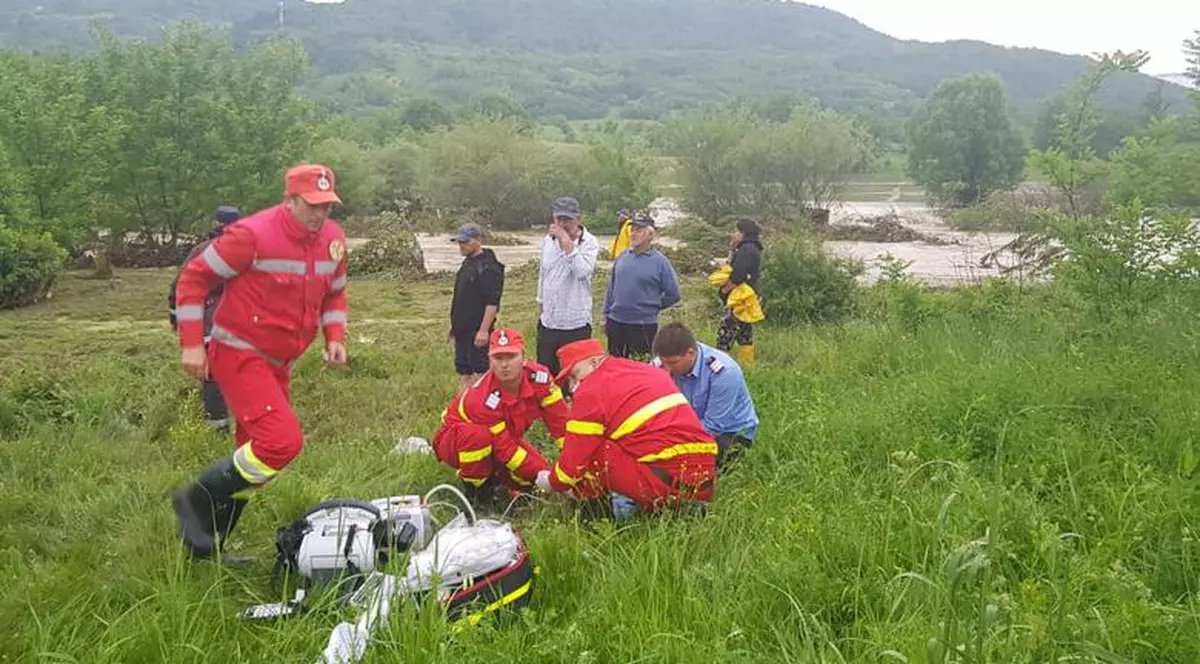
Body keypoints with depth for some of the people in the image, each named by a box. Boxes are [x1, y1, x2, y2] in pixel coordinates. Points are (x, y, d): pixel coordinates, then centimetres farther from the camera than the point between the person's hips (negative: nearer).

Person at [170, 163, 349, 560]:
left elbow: (335, 293, 19)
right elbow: (194, 278, -11)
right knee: (283, 440, -24)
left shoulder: (333, 239, 2)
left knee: (253, 462, 11)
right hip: (238, 354, -8)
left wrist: (335, 337, 2)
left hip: (278, 363, 8)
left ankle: (207, 546, 27)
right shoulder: (254, 235, -18)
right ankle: (195, 501, -5)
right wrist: (192, 343, -13)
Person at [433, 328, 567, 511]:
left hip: (504, 437, 6)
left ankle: (492, 477, 13)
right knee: (478, 436, -40)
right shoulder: (483, 399, -36)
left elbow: (560, 422, -18)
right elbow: (503, 448, -31)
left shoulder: (539, 377, -22)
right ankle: (474, 489, -14)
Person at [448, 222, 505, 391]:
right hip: (462, 330, 10)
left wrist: (484, 330, -23)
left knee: (479, 372, -5)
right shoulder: (467, 263, 15)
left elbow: (492, 302, -20)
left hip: (478, 331, -10)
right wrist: (455, 326, 22)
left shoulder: (488, 267, -14)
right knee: (463, 371, 13)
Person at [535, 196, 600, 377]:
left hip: (575, 323, -5)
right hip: (548, 322, 6)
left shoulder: (589, 242, -8)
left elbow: (582, 271, -25)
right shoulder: (548, 240, 9)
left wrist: (566, 240, -23)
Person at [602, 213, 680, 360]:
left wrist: (652, 307, 1)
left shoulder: (660, 261, -7)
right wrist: (606, 316, 13)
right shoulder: (622, 257, 6)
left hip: (644, 327, -4)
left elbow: (673, 294, -3)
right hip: (615, 323, 4)